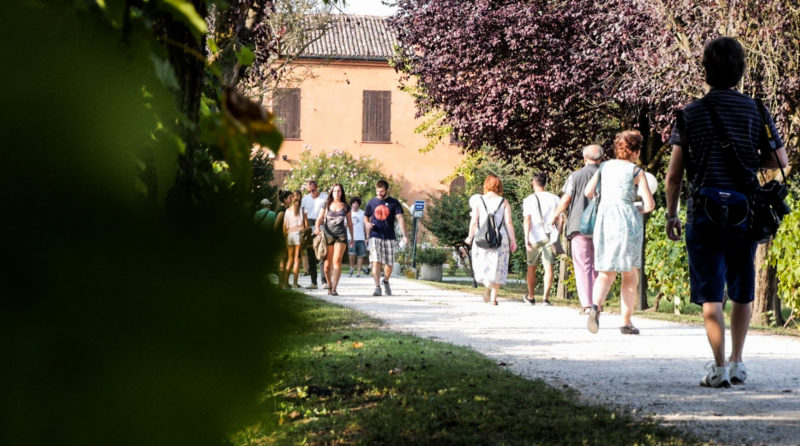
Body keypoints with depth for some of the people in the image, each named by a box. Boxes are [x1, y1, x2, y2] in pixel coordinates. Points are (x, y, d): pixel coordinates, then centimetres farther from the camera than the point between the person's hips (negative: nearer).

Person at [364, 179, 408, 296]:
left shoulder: (394, 203, 3)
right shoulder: (371, 203, 8)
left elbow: (400, 219, -2)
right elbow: (366, 217, 19)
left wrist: (404, 235, -12)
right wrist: (367, 223, -5)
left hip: (389, 237, 0)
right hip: (375, 237, 0)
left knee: (389, 264, 4)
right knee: (376, 262, -12)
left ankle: (386, 281, 30)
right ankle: (377, 287, -11)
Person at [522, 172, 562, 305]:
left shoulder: (529, 200, -2)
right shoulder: (554, 199, 5)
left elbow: (527, 220, -10)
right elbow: (560, 220, 4)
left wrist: (526, 238, -14)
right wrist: (557, 235, 16)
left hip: (534, 237, -1)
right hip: (550, 237, 1)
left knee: (531, 268, 14)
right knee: (548, 267, -3)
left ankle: (531, 297, 25)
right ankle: (546, 296, -14)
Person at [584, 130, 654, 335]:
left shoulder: (605, 166, 8)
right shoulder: (636, 172, -4)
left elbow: (588, 192, 11)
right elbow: (650, 204, -8)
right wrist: (640, 209, 14)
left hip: (603, 219, 4)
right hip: (627, 221, -4)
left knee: (606, 272, 7)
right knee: (630, 275, 10)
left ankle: (596, 305, -23)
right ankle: (626, 322, 7)